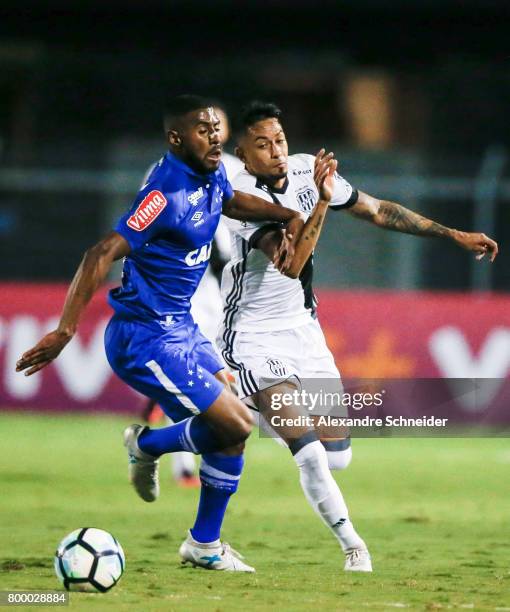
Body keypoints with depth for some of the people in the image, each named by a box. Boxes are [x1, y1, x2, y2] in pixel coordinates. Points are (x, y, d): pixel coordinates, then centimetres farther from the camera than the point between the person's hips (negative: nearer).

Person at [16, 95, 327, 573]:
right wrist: (65, 331, -35)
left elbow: (232, 202, 31)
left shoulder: (211, 175, 4)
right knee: (235, 425, -12)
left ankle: (205, 544, 19)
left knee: (232, 428, 8)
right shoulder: (167, 192, -24)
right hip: (147, 339, -10)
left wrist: (288, 217, 16)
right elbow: (103, 254, -29)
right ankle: (146, 446, 12)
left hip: (182, 327, 10)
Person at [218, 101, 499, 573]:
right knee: (310, 452, -19)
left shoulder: (305, 171, -2)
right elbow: (290, 265, -32)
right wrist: (321, 201, -38)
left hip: (303, 326, 7)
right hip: (255, 336, -7)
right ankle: (351, 544, -2)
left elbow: (378, 211, 9)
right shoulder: (242, 198, -22)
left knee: (337, 456, 4)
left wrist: (455, 235, 11)